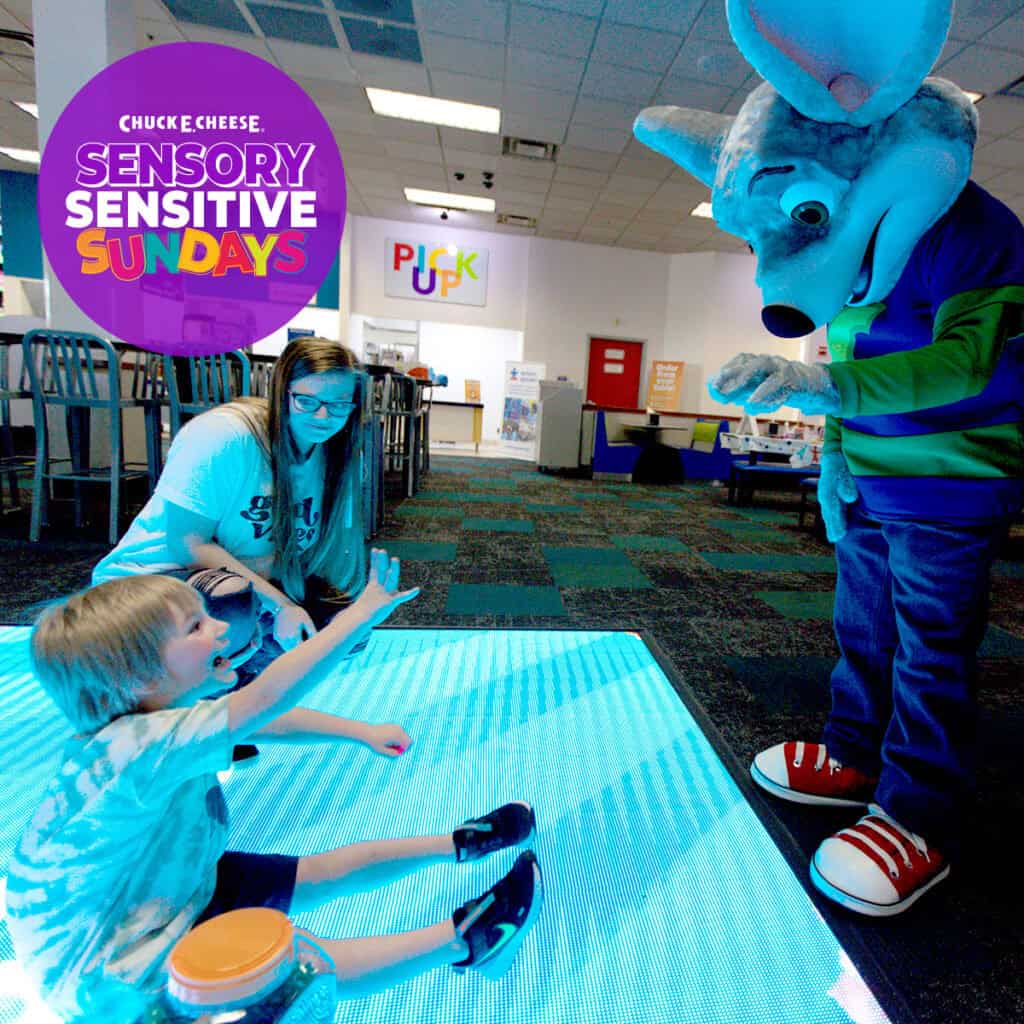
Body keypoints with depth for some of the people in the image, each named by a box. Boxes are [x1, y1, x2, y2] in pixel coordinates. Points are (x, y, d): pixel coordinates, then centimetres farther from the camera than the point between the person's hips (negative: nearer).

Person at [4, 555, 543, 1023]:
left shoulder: (158, 718, -9)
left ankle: (460, 843, 14)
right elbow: (265, 700, -48)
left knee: (325, 870, 6)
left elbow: (266, 720, 1)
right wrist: (360, 615, -43)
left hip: (173, 885, 8)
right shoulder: (138, 748, -39)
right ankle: (464, 941, -18)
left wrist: (360, 730, 0)